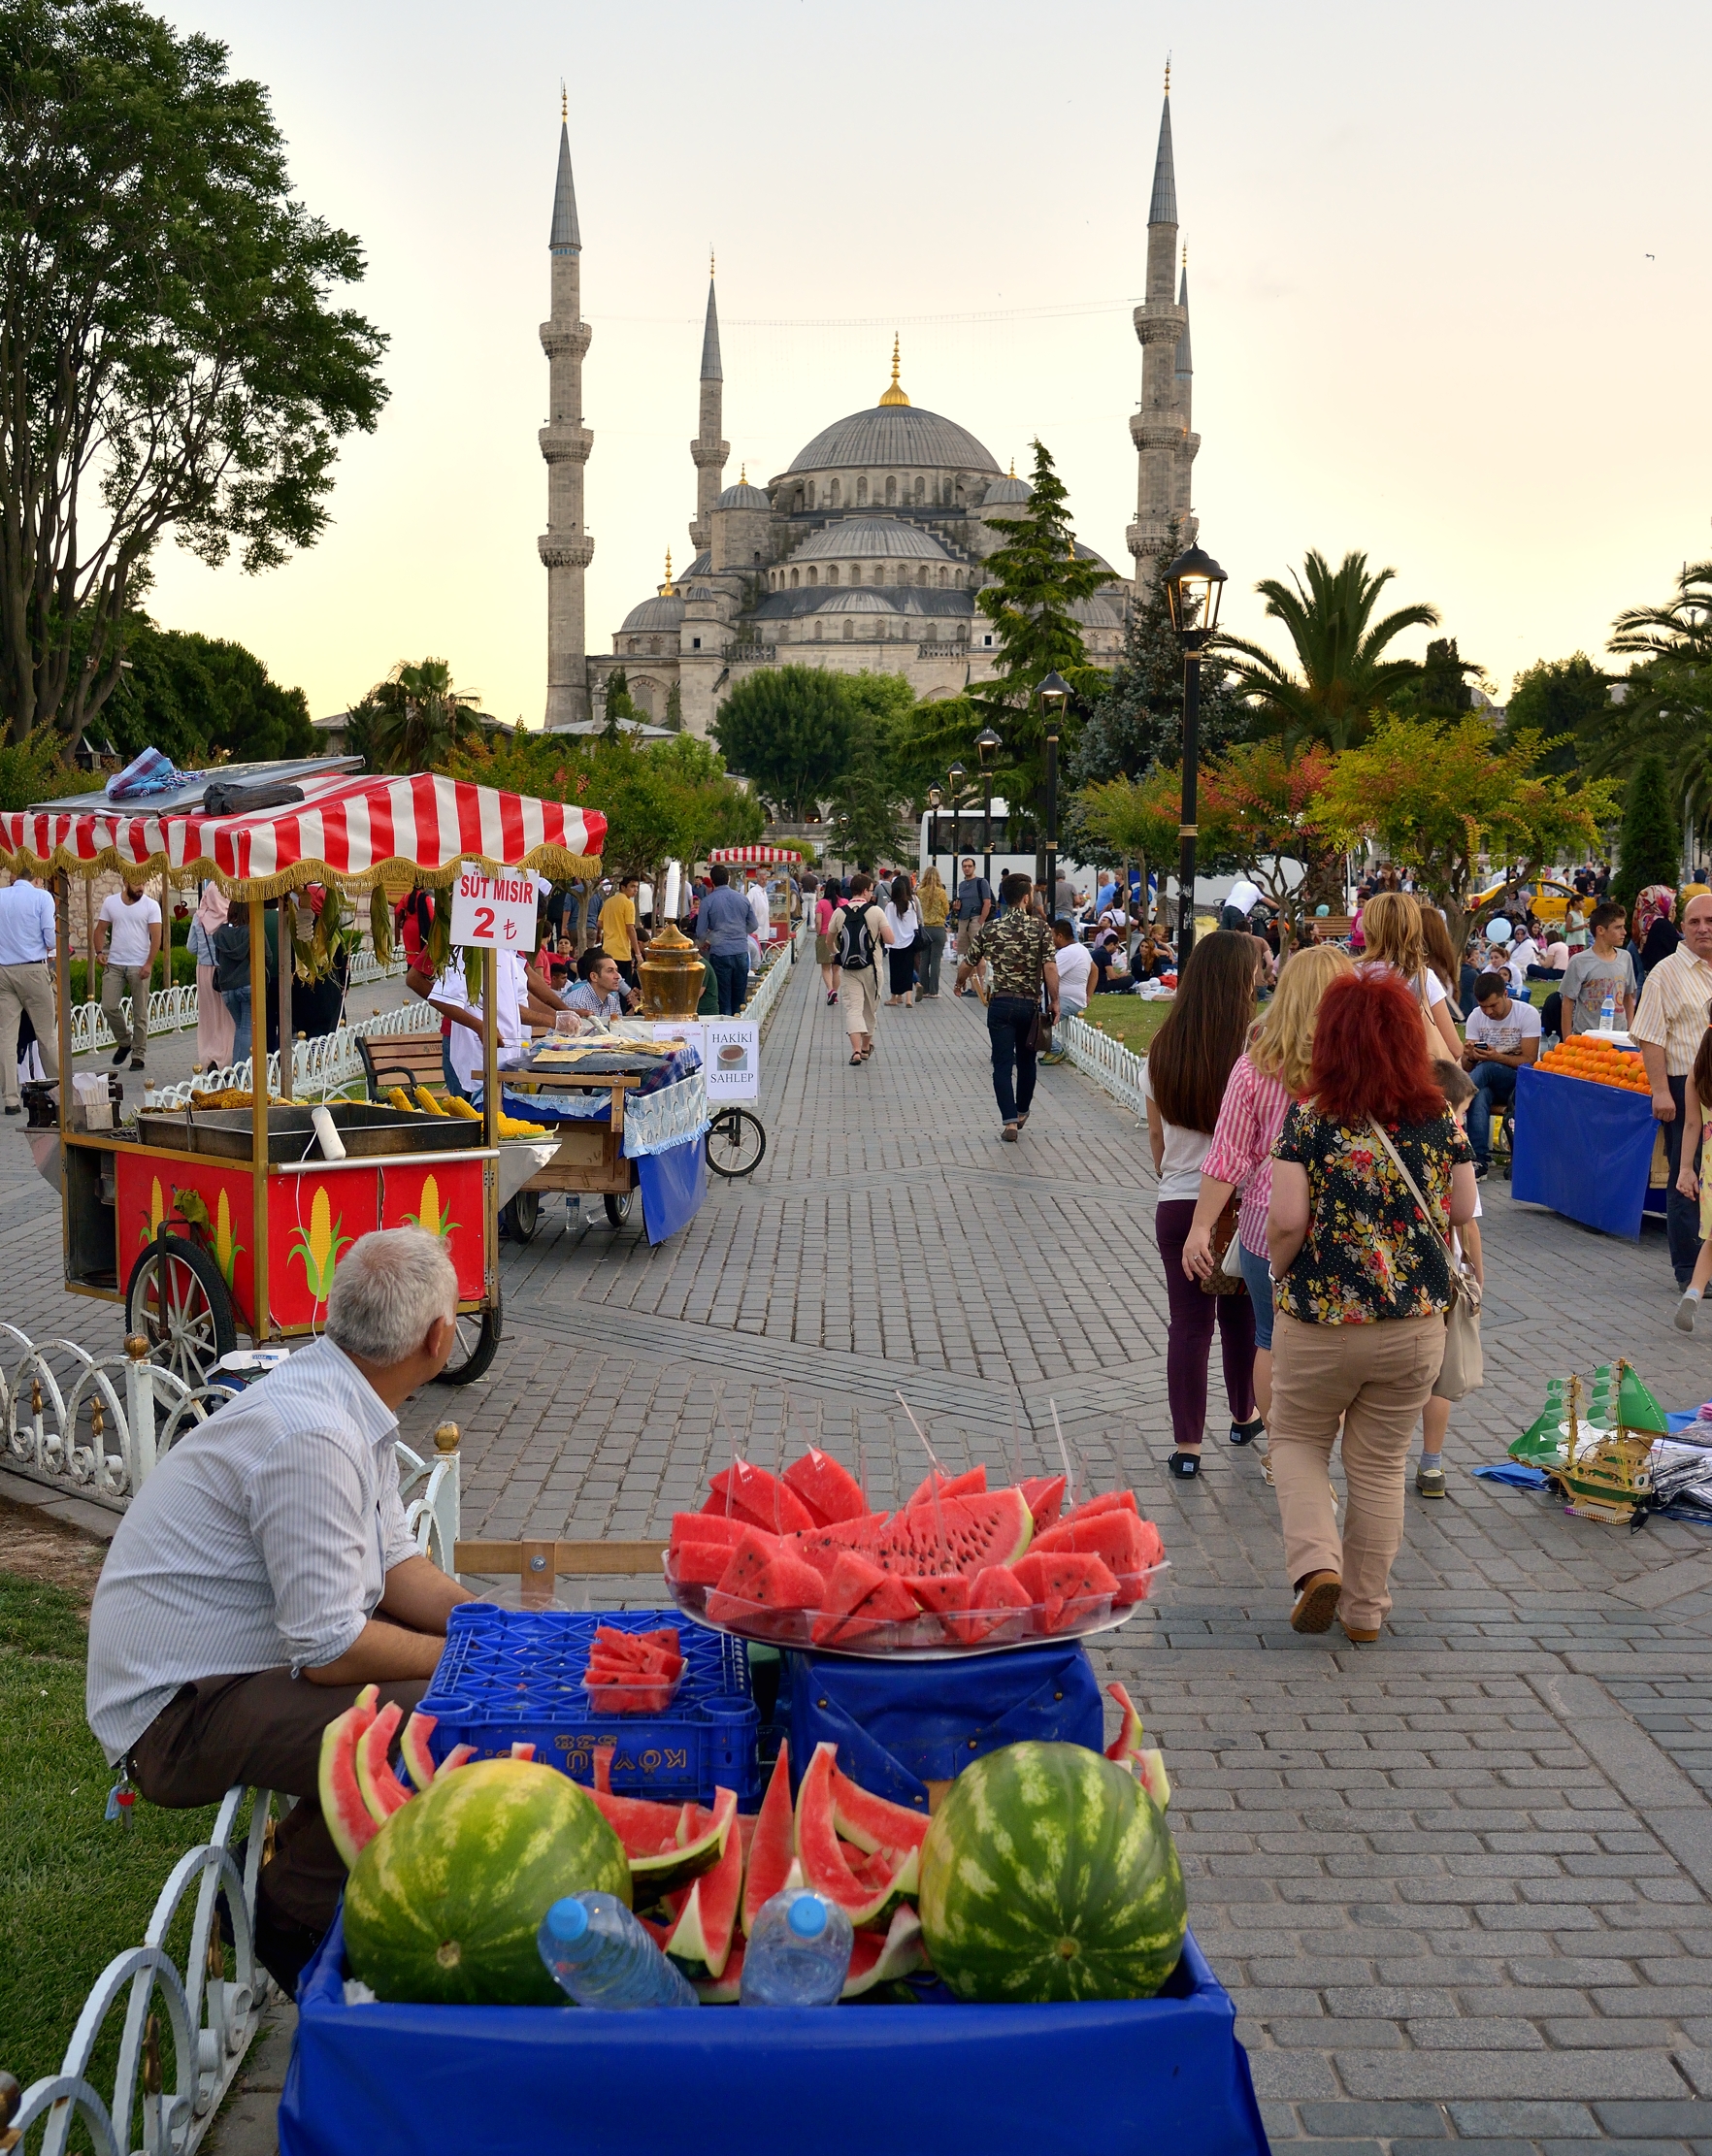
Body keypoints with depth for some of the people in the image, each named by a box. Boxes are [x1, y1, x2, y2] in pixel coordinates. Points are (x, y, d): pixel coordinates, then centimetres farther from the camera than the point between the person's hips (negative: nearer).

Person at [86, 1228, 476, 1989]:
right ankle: (290, 1914, -4)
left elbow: (392, 1561, 10)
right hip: (177, 1710, -11)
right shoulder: (311, 1437, -27)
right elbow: (329, 1648, -26)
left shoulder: (346, 1405, 5)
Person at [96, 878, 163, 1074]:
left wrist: (149, 963, -16)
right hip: (114, 964, 2)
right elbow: (101, 930, 11)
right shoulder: (110, 903, 7)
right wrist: (99, 952, -6)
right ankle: (124, 1041, 19)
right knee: (108, 1007, -4)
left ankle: (139, 1055, 9)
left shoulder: (150, 906, -2)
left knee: (140, 1013, 1)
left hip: (140, 967, -2)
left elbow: (156, 937, -7)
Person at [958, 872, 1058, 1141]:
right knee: (1026, 1059, 19)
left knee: (1003, 1063, 1)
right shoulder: (1040, 928, -7)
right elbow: (1050, 968, -15)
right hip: (1030, 1005, 0)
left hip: (1000, 1004, 0)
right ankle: (1021, 1112, 35)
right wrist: (1054, 1001, -4)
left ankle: (1009, 1121, -7)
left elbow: (967, 964, 6)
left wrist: (959, 983, 27)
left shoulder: (988, 929, -2)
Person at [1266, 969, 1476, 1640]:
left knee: (1296, 1440, 19)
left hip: (1318, 1320, -3)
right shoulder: (1439, 1119, -4)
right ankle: (1365, 1609, 25)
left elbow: (1287, 1220, -19)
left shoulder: (1309, 1120, -14)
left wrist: (1278, 1271, 0)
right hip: (1416, 1326, 3)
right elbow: (1462, 1210, 5)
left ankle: (1316, 1562, -2)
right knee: (1382, 1466, 16)